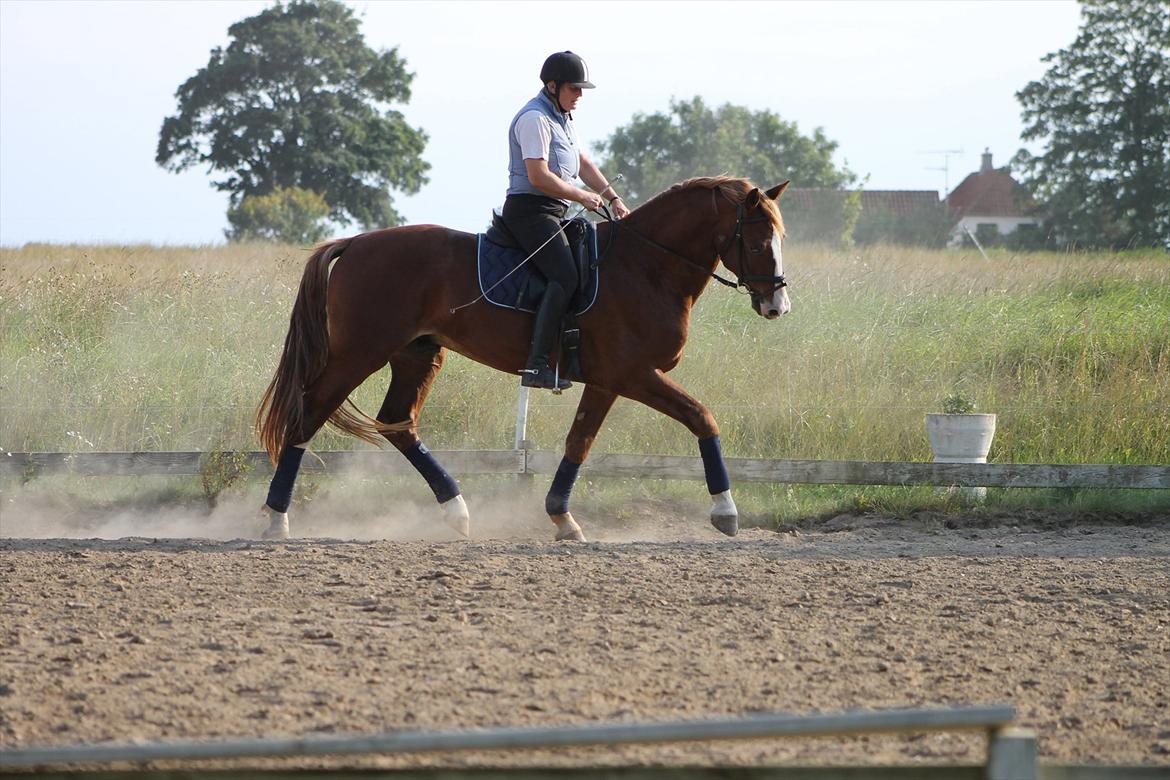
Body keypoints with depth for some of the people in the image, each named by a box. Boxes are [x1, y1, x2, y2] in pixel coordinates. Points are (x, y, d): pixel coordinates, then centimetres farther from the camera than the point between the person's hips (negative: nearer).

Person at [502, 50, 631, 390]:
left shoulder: (562, 117, 20)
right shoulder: (535, 118, -12)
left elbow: (584, 164, 25)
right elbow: (539, 176, -20)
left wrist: (613, 198, 14)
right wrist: (583, 197, -14)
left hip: (552, 212, 11)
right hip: (530, 210, -11)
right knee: (566, 276, -26)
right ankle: (536, 364, -34)